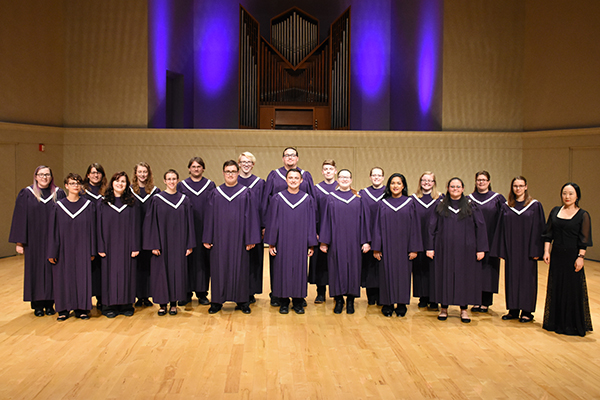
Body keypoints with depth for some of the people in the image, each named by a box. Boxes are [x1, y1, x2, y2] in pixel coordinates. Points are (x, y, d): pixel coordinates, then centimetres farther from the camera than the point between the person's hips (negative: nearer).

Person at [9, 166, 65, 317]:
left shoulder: (59, 194, 5)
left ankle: (49, 303, 14)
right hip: (34, 240, -1)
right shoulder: (26, 194, 2)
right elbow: (20, 218, 0)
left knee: (51, 269, 4)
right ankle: (37, 305, 12)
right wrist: (19, 242, -6)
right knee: (35, 269, 3)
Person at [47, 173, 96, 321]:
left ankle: (81, 308, 15)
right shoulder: (58, 206, 1)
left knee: (82, 277, 4)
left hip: (82, 250, 0)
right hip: (64, 249, 0)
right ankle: (64, 309, 15)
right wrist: (52, 253, -3)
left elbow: (92, 229, 2)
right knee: (64, 277, 4)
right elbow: (52, 231, 1)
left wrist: (92, 251, -1)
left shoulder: (89, 205, 2)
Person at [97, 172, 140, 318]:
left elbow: (136, 226, 2)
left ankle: (126, 305, 13)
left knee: (127, 274, 3)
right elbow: (100, 226, 2)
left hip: (126, 246, 0)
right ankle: (110, 305, 12)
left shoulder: (132, 204, 4)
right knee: (110, 274, 3)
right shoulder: (103, 204, 4)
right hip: (110, 245, 0)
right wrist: (100, 247, -5)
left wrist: (135, 247, -5)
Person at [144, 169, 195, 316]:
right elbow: (151, 223, -3)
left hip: (178, 243, 2)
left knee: (177, 270, 4)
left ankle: (173, 303, 15)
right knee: (161, 271, 2)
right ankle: (163, 303, 14)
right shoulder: (157, 199, -1)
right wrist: (154, 245, -10)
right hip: (162, 242, -1)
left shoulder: (184, 200, 5)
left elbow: (189, 223, 5)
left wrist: (190, 244, 0)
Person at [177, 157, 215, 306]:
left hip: (204, 227, 0)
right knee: (187, 258, 0)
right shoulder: (182, 185, 7)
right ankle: (186, 292, 10)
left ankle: (202, 293, 10)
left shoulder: (210, 185, 7)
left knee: (203, 258, 1)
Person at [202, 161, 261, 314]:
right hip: (220, 238, 1)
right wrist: (207, 238, 2)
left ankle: (242, 301, 15)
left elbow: (251, 216, -1)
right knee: (219, 267, 4)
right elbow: (210, 217, 7)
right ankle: (217, 301, 15)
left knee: (240, 267, 4)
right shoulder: (216, 193, 6)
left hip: (238, 237, -1)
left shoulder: (246, 193, 2)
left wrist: (250, 239, -7)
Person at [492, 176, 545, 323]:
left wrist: (536, 250, -10)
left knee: (527, 277, 2)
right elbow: (501, 229, 7)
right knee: (511, 277, 7)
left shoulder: (535, 205, -2)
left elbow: (538, 228, -5)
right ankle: (513, 310, 17)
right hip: (511, 249, 3)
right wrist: (501, 250, 2)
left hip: (527, 249, -3)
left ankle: (527, 311, 12)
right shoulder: (506, 207, 7)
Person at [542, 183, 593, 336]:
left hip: (572, 256, -4)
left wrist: (580, 257, -14)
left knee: (573, 289, 1)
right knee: (556, 288, 10)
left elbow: (584, 240, -7)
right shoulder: (555, 211, 7)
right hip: (557, 256, 4)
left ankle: (573, 325, 12)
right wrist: (546, 251, 1)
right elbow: (548, 234, 9)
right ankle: (556, 322, 21)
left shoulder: (583, 215, -5)